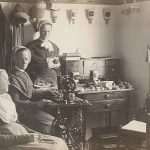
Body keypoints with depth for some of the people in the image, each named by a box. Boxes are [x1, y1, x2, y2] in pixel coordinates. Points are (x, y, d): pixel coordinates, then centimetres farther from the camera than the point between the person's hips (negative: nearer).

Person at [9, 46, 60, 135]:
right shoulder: (13, 78, -17)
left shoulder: (24, 74, 13)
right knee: (51, 123, -16)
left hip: (30, 108, 9)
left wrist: (48, 93, 8)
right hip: (23, 112, -9)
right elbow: (16, 102, -22)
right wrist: (36, 104, -28)